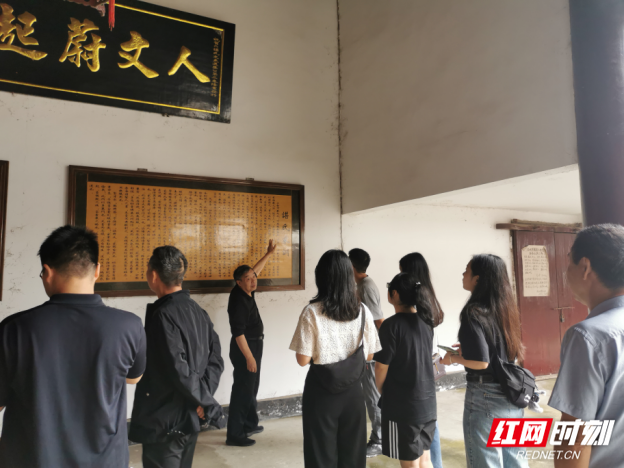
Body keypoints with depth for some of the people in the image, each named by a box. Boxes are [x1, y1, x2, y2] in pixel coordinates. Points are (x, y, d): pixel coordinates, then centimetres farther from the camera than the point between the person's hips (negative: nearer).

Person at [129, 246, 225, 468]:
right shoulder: (197, 311, 5)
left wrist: (206, 403, -14)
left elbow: (178, 369, -25)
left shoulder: (163, 315, -20)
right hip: (188, 419, 8)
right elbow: (215, 360, 3)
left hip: (164, 422, -8)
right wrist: (204, 397, -4)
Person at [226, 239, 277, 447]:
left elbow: (254, 271, 21)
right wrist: (249, 357, -26)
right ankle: (234, 434, 1)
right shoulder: (238, 301, -24)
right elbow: (238, 333, -26)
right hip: (244, 348, -10)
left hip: (254, 344, 10)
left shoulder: (247, 292, 2)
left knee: (252, 387, 18)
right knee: (242, 390, -6)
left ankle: (249, 424, 31)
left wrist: (268, 254, 26)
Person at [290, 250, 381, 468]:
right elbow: (369, 355, 2)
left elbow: (303, 359, -14)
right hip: (353, 391, 3)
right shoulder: (362, 311, -6)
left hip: (321, 392, -3)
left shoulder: (312, 312, -15)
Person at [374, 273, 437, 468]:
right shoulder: (425, 321, 4)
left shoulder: (392, 324, -17)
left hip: (402, 405, -6)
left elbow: (382, 367, -13)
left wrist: (380, 391, 5)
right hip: (428, 402, 7)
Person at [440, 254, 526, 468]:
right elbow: (514, 352, 13)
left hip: (485, 397, -7)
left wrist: (454, 358, -5)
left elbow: (480, 362, -23)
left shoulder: (474, 312, -18)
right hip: (511, 394, 7)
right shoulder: (505, 308, 4)